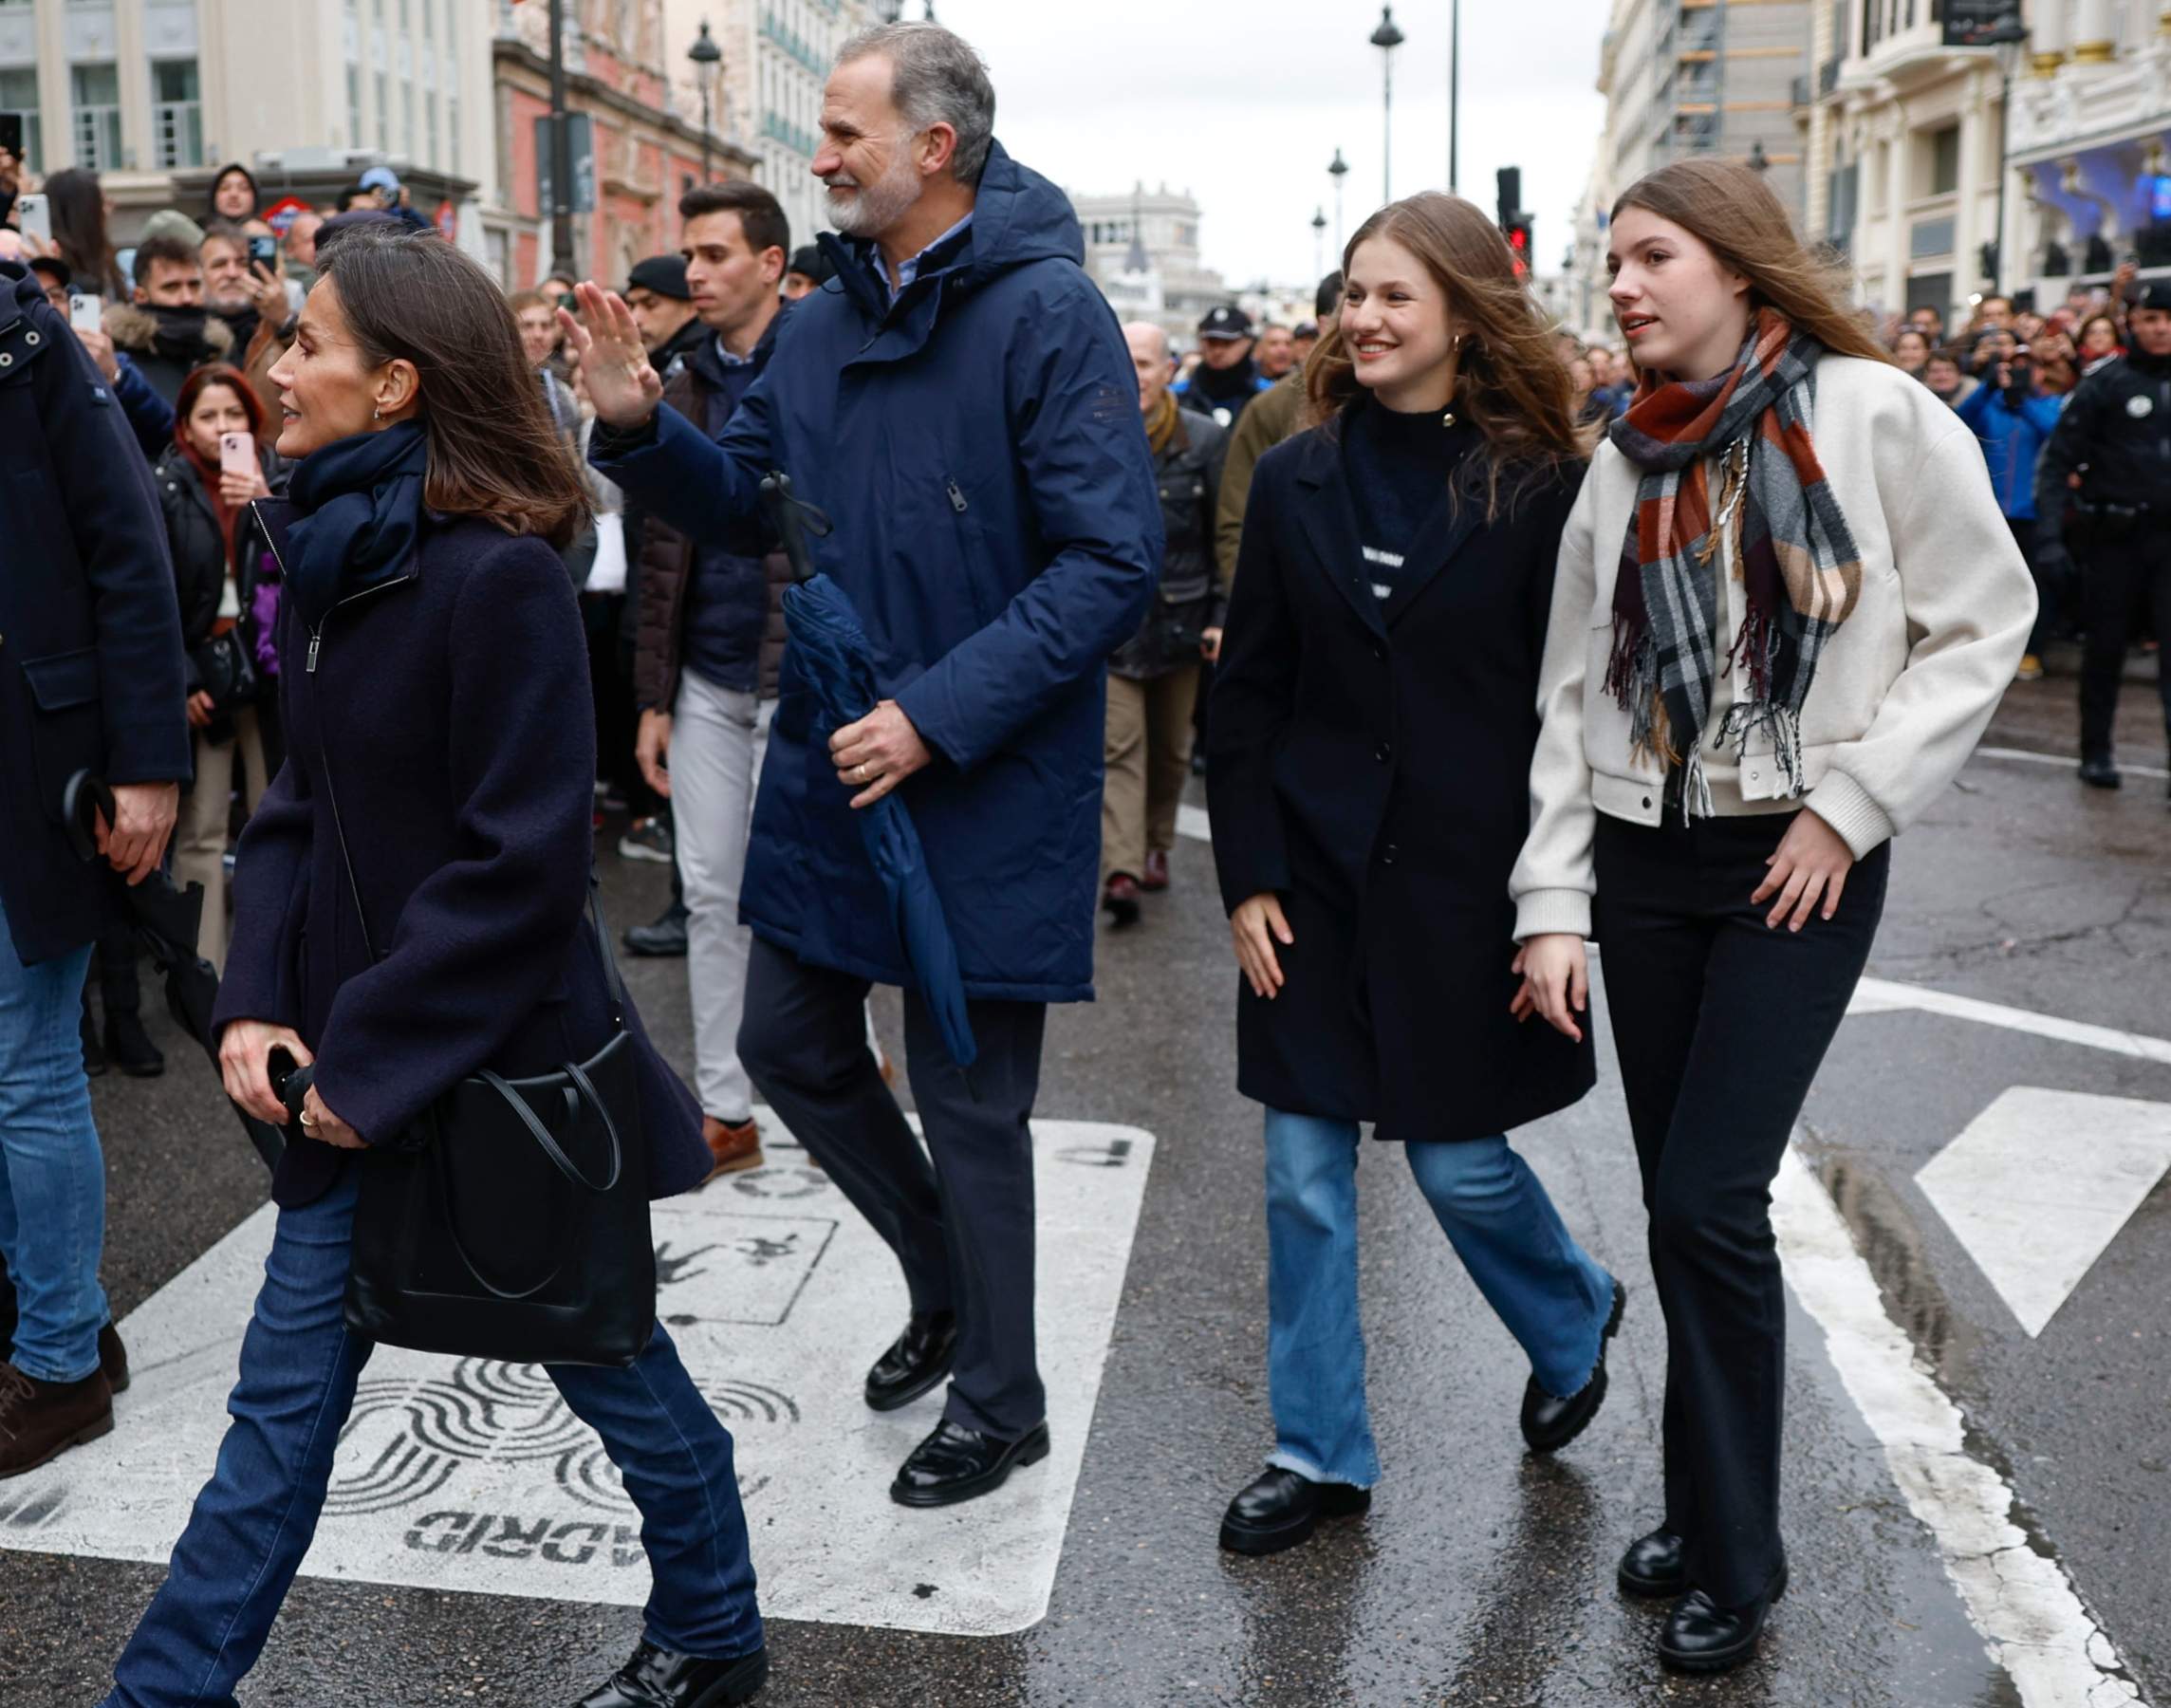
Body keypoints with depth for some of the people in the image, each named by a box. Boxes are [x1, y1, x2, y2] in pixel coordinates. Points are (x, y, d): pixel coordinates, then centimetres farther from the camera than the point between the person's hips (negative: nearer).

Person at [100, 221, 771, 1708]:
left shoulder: (497, 572, -20)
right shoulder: (327, 554, 5)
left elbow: (520, 860, -21)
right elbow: (303, 806, 10)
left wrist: (372, 1055, -17)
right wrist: (257, 1005, -2)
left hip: (501, 1063, -7)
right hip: (359, 1065, 7)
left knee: (607, 1359, 13)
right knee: (287, 1389, 14)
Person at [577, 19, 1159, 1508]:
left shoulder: (1047, 312, -15)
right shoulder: (825, 320, 8)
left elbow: (1112, 560, -20)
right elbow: (749, 499, 15)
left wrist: (941, 713, -24)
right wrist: (643, 429, -4)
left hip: (986, 788, -7)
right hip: (830, 767, 7)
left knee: (970, 1099, 5)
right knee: (791, 1046, 16)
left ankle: (1000, 1401, 27)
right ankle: (949, 1281, 40)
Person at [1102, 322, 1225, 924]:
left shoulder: (1206, 439, -1)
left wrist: (1224, 616, -4)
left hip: (1182, 619, 1)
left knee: (1170, 748, 13)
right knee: (1120, 748, -8)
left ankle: (1156, 846, 31)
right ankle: (1121, 870, -13)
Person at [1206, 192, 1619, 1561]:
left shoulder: (1542, 486, -5)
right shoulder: (1298, 480, 4)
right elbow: (1249, 693, 4)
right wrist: (1248, 875, -2)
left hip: (1467, 878, -3)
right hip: (1315, 875, 3)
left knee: (1457, 1160, 6)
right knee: (1305, 1176, 6)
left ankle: (1574, 1318, 39)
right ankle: (1320, 1453, 22)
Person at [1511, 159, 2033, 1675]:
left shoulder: (1874, 414, -6)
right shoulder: (1626, 461, 6)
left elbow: (1983, 624, -5)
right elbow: (1574, 695, 5)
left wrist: (1849, 802, -11)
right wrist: (1552, 903, 0)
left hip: (1801, 865, -4)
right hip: (1643, 856, 4)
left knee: (1707, 1201, -9)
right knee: (1683, 1203, 9)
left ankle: (1735, 1560, 9)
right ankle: (1706, 1506, 27)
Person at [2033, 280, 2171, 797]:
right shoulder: (2105, 385, -2)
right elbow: (2058, 461, -6)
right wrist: (2049, 535, -14)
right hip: (2118, 537, -1)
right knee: (2106, 646, 8)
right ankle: (2097, 751, 21)